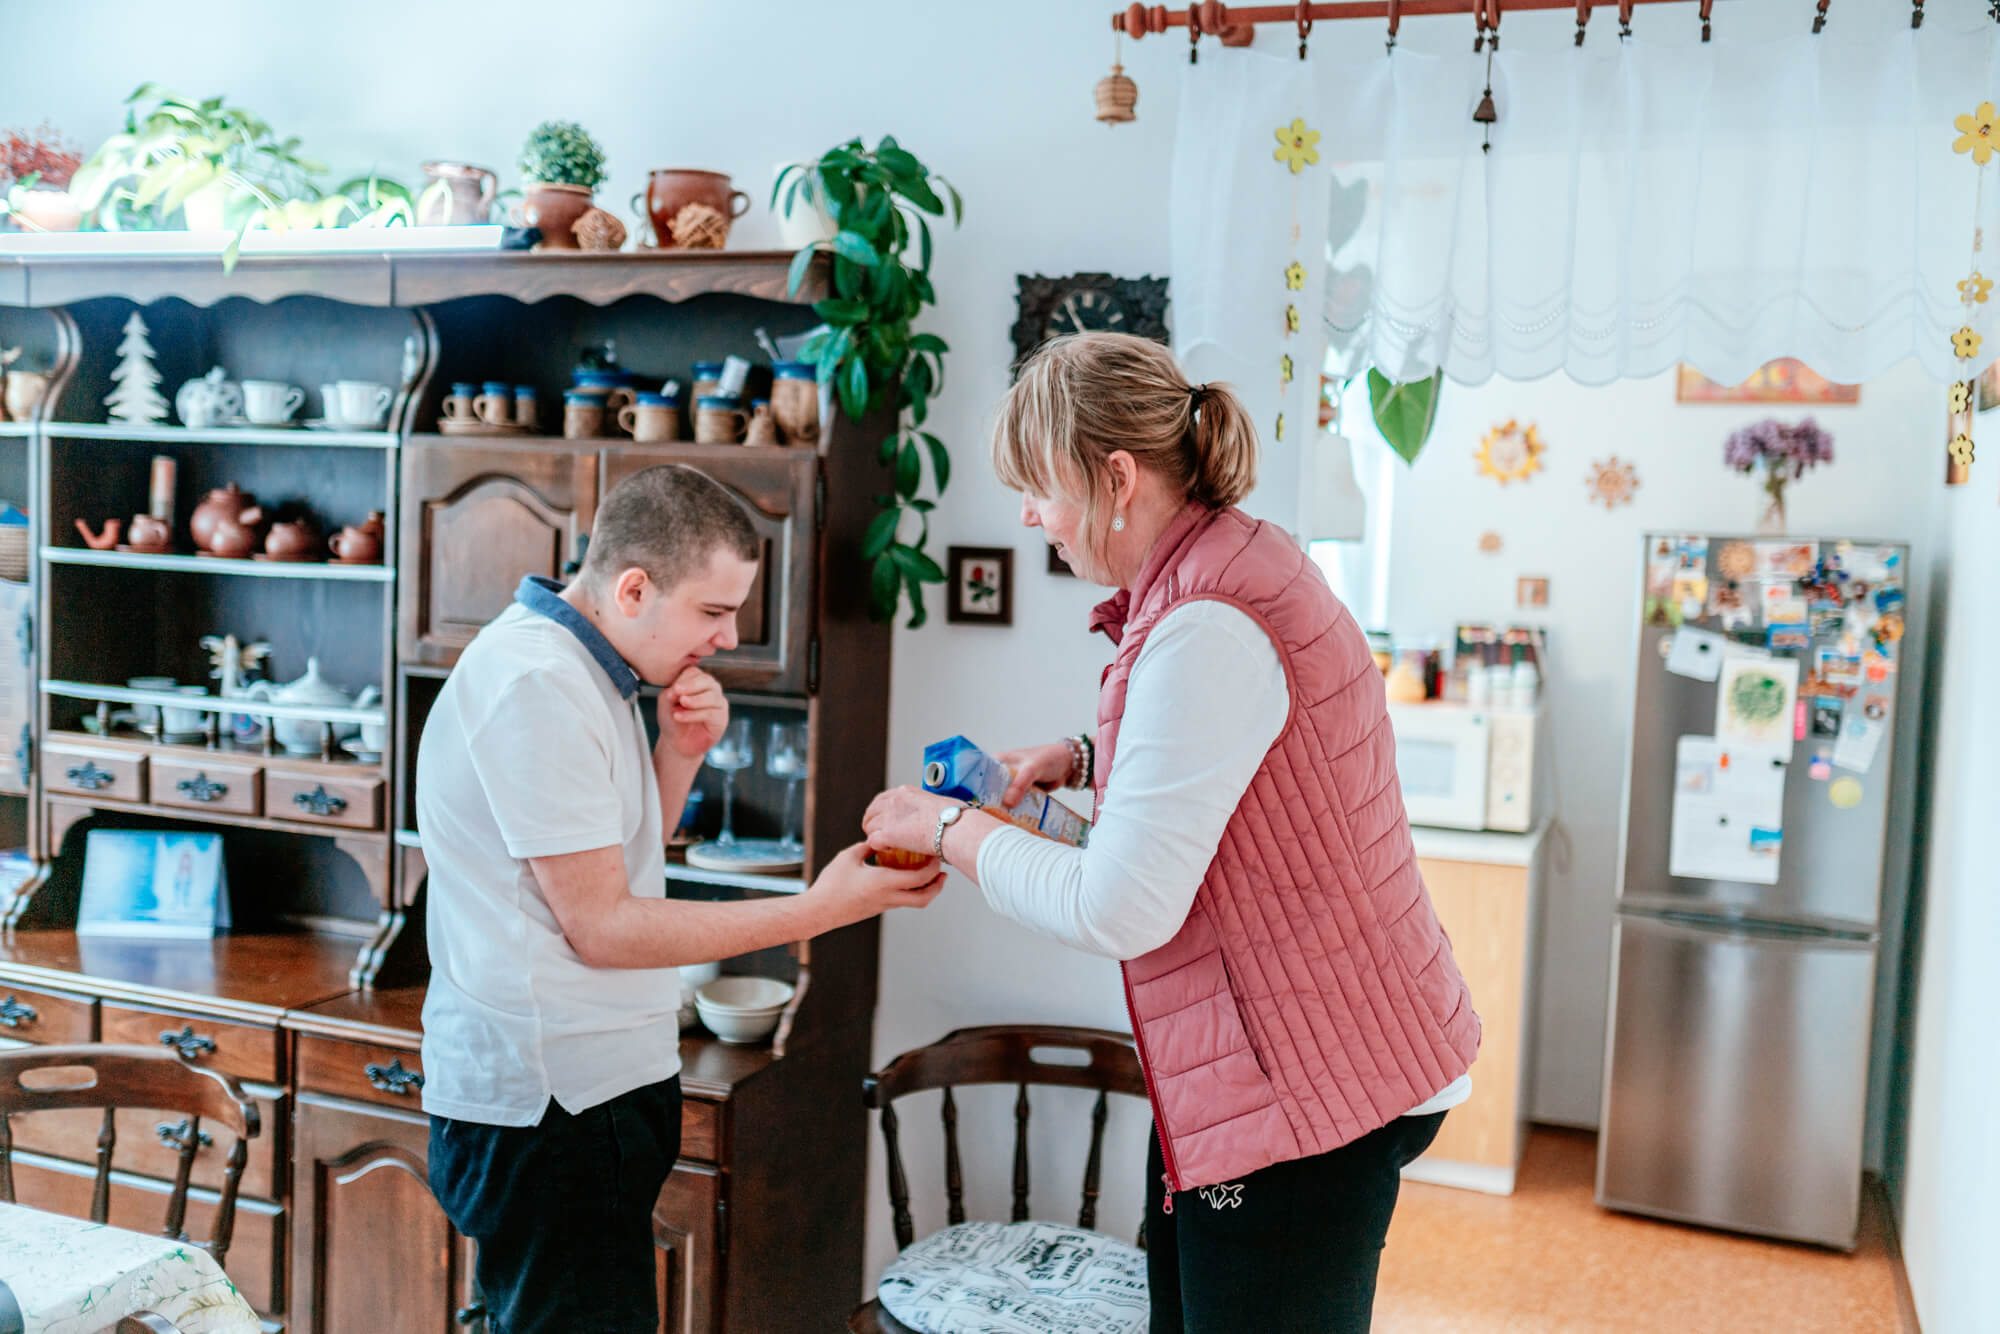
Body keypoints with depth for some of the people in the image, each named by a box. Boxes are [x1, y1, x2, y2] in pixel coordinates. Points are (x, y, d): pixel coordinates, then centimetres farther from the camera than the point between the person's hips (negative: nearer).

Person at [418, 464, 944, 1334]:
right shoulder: (537, 685, -18)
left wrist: (680, 753, 0)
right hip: (548, 1103, -10)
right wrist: (821, 910, -18)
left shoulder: (584, 671, 13)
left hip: (598, 1086, 10)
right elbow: (599, 925, -19)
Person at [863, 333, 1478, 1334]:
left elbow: (1120, 910, -25)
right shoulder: (1231, 564, 8)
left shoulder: (1205, 632, -25)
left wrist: (949, 830, -11)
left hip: (1311, 1094, -10)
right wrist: (1086, 760, 10)